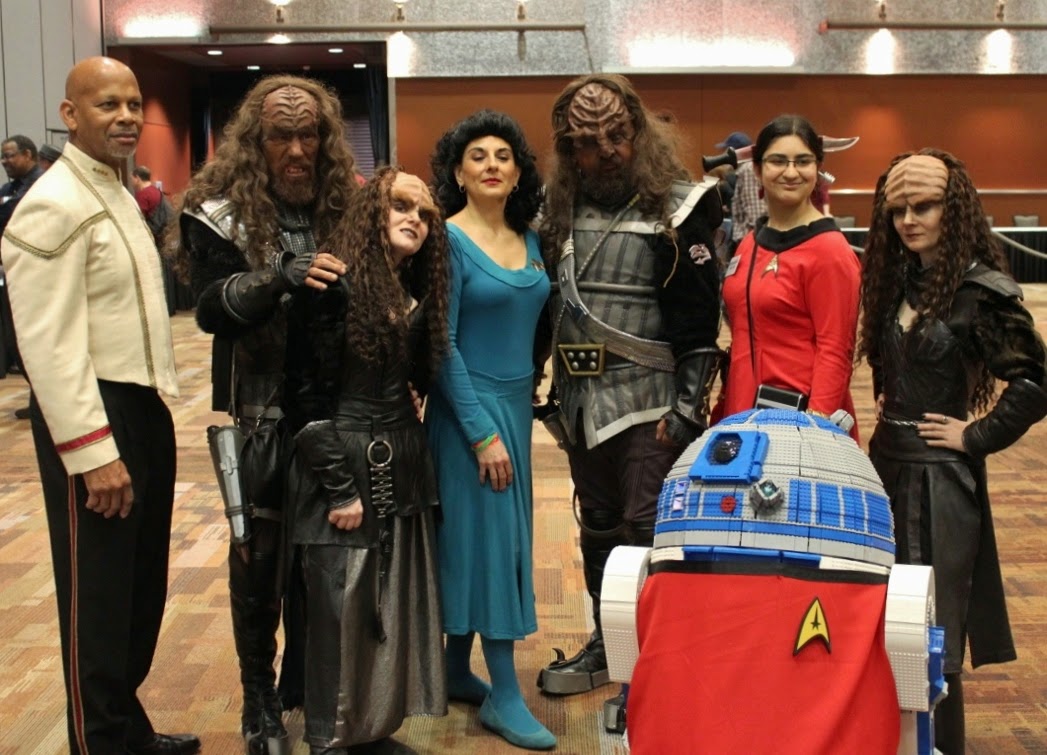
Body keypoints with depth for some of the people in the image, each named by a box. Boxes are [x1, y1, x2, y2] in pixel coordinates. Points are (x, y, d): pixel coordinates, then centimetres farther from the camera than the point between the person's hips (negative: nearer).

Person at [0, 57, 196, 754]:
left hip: (144, 406, 10)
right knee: (98, 599, 3)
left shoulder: (117, 193, 14)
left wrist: (150, 412, 14)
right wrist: (94, 451, -24)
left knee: (143, 587, 19)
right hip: (92, 414, -10)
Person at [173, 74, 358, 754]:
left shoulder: (346, 203, 4)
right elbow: (210, 307, -15)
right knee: (258, 553, 5)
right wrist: (279, 279, -29)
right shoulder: (222, 213, -4)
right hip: (261, 411, -2)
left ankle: (308, 683, 29)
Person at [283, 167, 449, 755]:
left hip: (404, 464, 7)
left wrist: (413, 457, 0)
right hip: (345, 464, -7)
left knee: (400, 600, 12)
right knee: (342, 606, 2)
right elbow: (307, 396, -15)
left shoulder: (418, 292, 8)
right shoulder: (335, 286, -13)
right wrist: (339, 487, -15)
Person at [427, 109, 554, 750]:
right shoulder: (449, 239, -12)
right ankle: (504, 694, 5)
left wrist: (523, 401, 6)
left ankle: (458, 671, 26)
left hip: (516, 404, 7)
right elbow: (442, 344, -15)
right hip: (470, 409, -7)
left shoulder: (528, 240, 8)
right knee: (488, 535, -4)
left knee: (503, 533, 12)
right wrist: (483, 432, -16)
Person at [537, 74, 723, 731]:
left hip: (648, 403, -6)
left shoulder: (676, 209, -8)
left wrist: (686, 408, -14)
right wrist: (548, 390, 13)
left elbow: (698, 320, -11)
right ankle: (606, 644, 32)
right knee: (598, 528, 16)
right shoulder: (562, 211, 9)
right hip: (581, 402, 6)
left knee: (646, 532, -3)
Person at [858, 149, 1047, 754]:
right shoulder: (897, 280, 8)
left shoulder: (982, 292, -13)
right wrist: (887, 409, 8)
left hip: (940, 475, -7)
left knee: (931, 627, 2)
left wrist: (977, 437, -13)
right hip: (888, 462, 7)